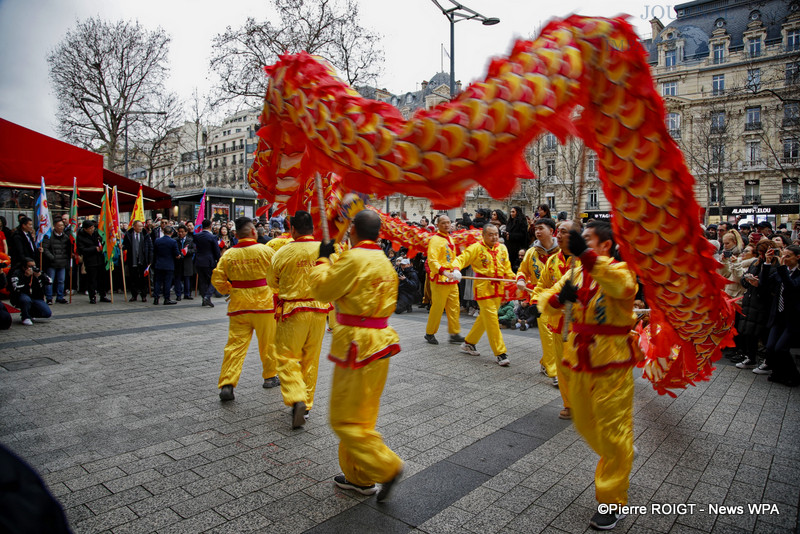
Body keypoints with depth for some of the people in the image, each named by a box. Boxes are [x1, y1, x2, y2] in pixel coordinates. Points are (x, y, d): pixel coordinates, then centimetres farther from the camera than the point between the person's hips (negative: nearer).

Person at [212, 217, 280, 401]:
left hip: (238, 306, 2)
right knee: (268, 343, 14)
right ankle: (270, 377, 28)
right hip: (263, 303, -2)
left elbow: (217, 279, 0)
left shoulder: (228, 254, -2)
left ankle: (227, 384, -2)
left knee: (235, 345, 5)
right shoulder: (265, 251, -8)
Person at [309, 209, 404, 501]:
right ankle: (358, 476, 30)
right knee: (362, 415, 19)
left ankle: (387, 467, 2)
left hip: (357, 345, -9)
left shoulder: (354, 258, -15)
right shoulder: (384, 261, 11)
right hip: (380, 342, 9)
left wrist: (323, 260, 6)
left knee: (346, 418, 3)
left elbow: (323, 290, -7)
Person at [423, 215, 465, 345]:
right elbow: (431, 260, -21)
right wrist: (441, 270, -35)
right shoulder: (435, 239, -11)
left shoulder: (450, 239, 16)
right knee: (437, 308, -2)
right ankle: (430, 333, 13)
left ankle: (454, 333, 17)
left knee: (454, 307, 9)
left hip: (452, 280, 8)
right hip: (440, 280, -8)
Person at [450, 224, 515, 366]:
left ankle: (468, 343, 31)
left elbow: (507, 268, 15)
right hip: (483, 287, -6)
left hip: (498, 287, 6)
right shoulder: (476, 248, -5)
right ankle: (500, 353, -1)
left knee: (485, 317, 14)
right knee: (491, 319, -7)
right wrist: (456, 270, -29)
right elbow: (461, 259, -8)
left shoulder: (502, 248, 11)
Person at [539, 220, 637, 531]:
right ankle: (619, 459, 49)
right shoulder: (576, 274, 7)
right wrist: (558, 297, -24)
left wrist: (586, 255, -48)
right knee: (585, 425, 20)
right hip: (578, 362, 7)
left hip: (611, 364, -6)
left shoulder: (619, 270, -12)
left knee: (613, 432, 3)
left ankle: (613, 502, 19)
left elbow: (621, 285, -37)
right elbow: (546, 299, 0)